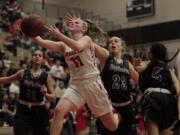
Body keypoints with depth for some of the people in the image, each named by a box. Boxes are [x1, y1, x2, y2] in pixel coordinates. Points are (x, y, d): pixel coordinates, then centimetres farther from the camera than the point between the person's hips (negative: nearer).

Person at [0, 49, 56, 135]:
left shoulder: (46, 76, -1)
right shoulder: (23, 73, 2)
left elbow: (53, 98, 0)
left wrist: (46, 94, -19)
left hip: (39, 110, 0)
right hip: (23, 110, 0)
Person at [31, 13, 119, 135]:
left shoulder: (87, 39, -5)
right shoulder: (64, 45, 7)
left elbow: (78, 47, -30)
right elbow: (41, 42, -5)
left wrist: (59, 35, -35)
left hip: (92, 83, -3)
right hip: (75, 85, 4)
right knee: (59, 111, -26)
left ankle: (116, 115, 45)